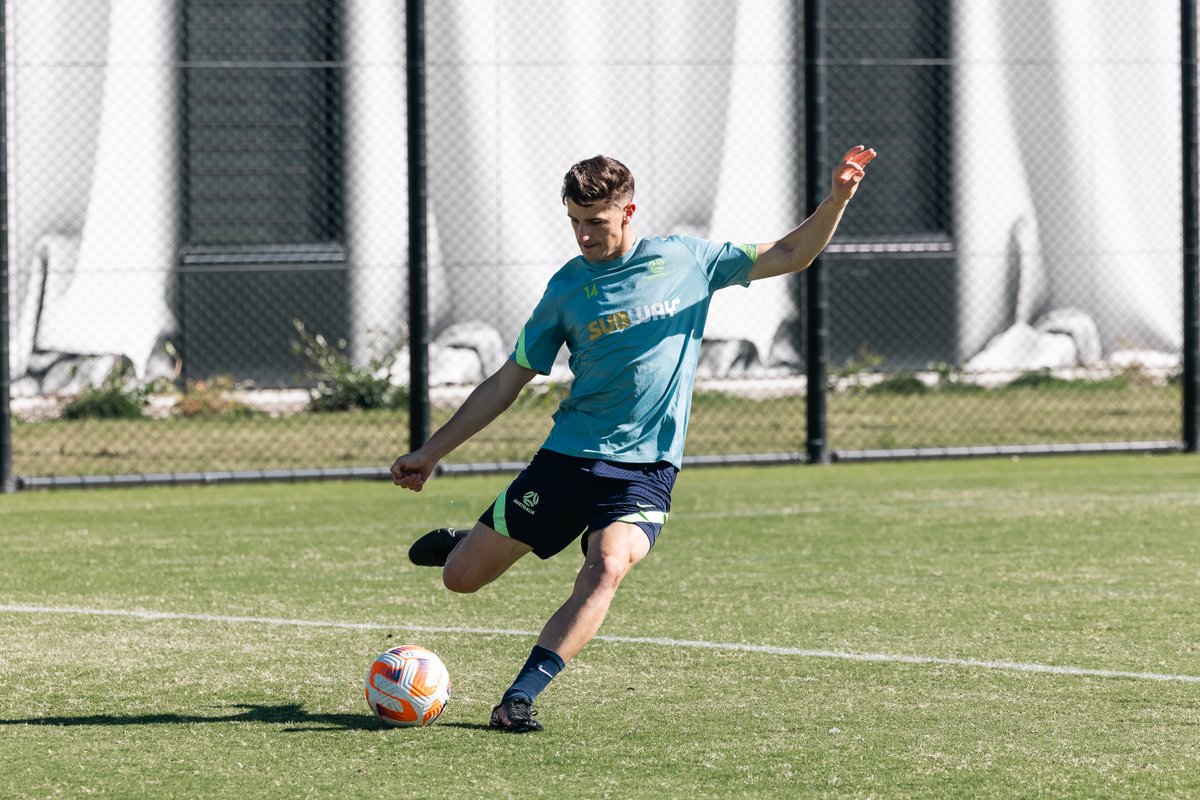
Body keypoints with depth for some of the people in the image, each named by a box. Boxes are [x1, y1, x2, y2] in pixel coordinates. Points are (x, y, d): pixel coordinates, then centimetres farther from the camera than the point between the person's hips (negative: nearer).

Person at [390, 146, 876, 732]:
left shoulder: (685, 260, 4)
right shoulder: (569, 287, 4)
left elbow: (791, 255, 9)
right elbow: (507, 383, 10)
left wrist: (838, 198, -7)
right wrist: (431, 452, 8)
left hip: (646, 469, -1)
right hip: (568, 456, 1)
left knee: (606, 569, -30)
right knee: (461, 577, 1)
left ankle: (521, 697, -26)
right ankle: (462, 544, 38)